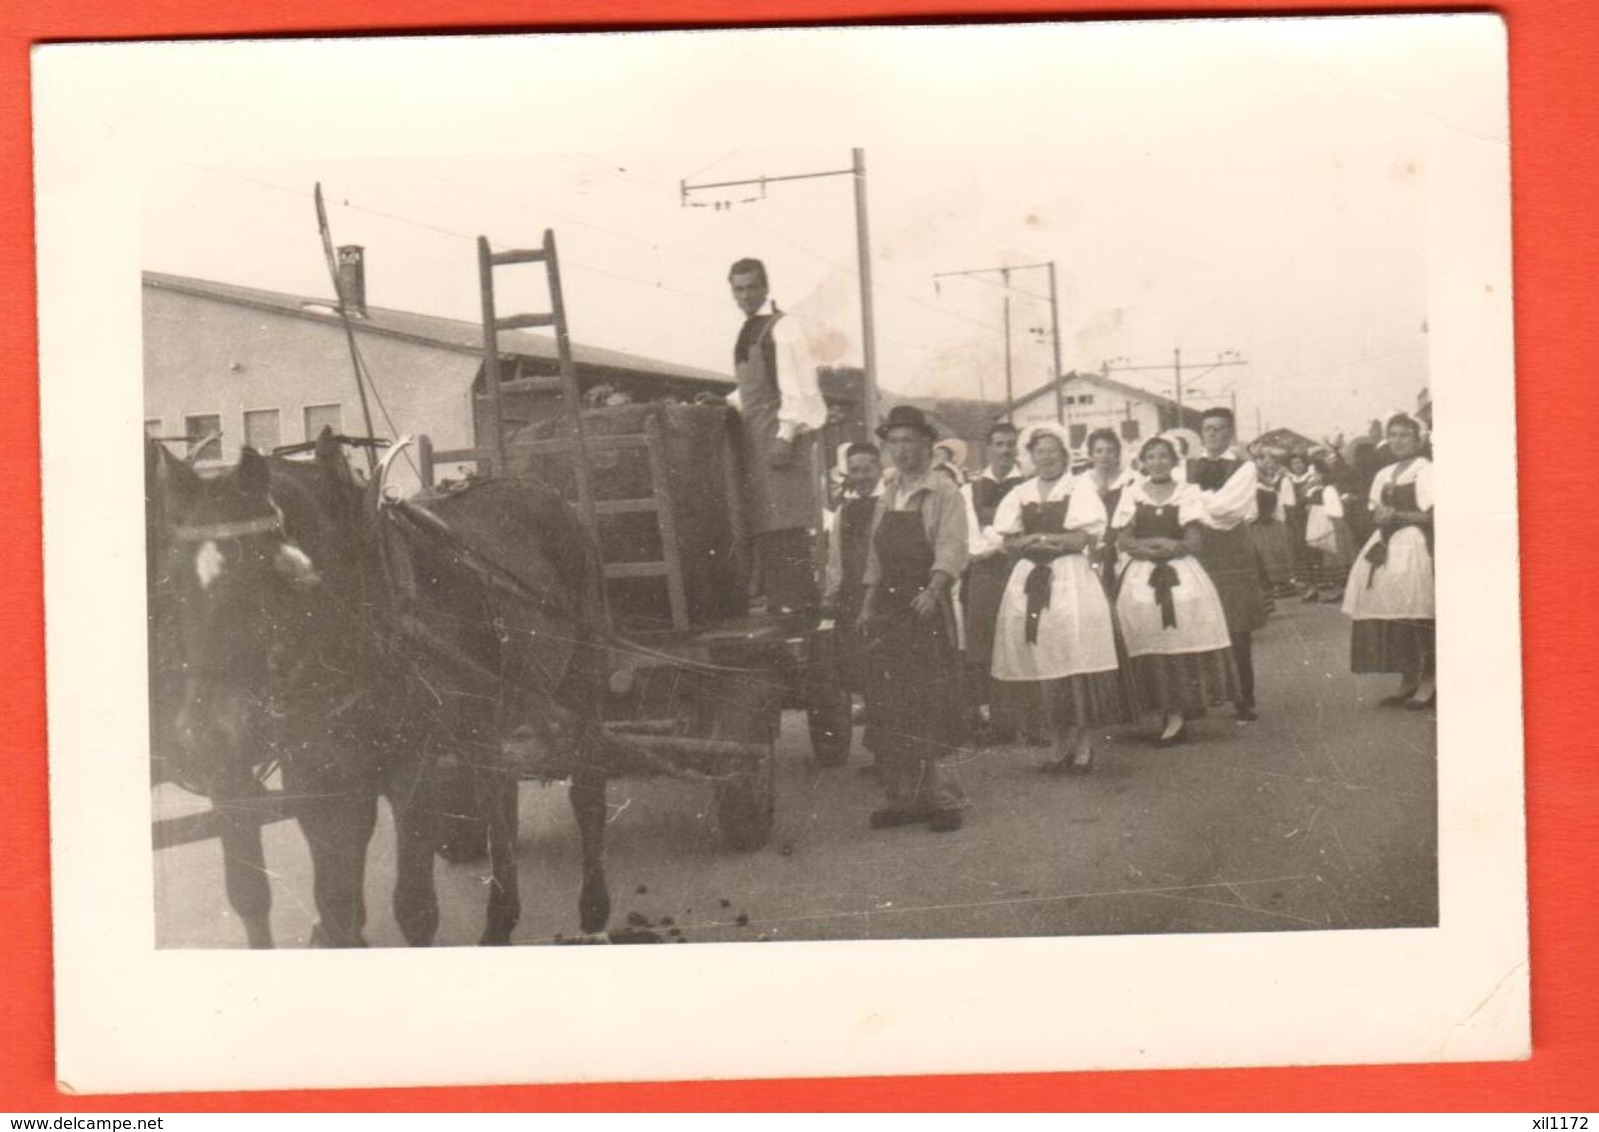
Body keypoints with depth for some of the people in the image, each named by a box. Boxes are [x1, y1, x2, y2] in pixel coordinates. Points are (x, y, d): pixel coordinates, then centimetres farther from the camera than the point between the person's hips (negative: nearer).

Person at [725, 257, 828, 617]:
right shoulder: (748, 332, 18)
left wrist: (785, 436, -20)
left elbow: (795, 386, -14)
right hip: (754, 433, 9)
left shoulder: (781, 327, -8)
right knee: (762, 524, 7)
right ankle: (777, 601, 11)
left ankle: (798, 601, -9)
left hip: (779, 428, -9)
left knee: (786, 523, -11)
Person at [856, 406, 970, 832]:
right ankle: (904, 797, 12)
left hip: (928, 606, -6)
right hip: (889, 606, 6)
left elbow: (951, 550, -16)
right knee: (891, 708, 6)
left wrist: (932, 591, -30)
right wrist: (869, 604, 13)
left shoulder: (943, 493, -4)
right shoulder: (887, 497, 16)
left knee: (933, 705, -7)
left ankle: (943, 798, -3)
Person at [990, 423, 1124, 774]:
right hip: (1031, 581, 4)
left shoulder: (1080, 487, 2)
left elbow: (1084, 537, -8)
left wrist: (1037, 539, -6)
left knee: (1076, 660, -8)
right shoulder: (1020, 495, 14)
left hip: (1071, 579, -4)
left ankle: (1083, 745, -2)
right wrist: (1050, 540, -9)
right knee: (1043, 665, 3)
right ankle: (1061, 745, 12)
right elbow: (1009, 542, 7)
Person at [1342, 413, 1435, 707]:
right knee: (1390, 617, 4)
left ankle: (1427, 682, -3)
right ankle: (1407, 681, 13)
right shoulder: (1384, 475, 18)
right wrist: (1380, 515, 0)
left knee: (1416, 618, -10)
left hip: (1413, 546, -7)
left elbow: (1432, 515, -12)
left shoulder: (1426, 471, -5)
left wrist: (1397, 515, -14)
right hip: (1385, 546, 7)